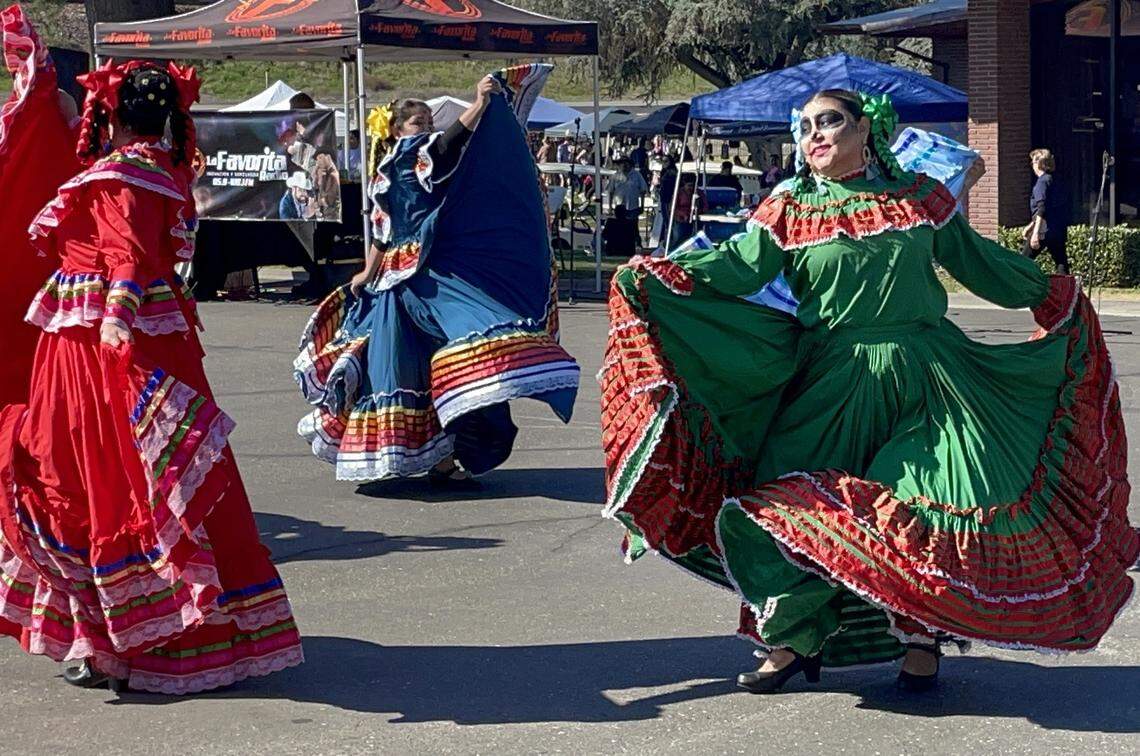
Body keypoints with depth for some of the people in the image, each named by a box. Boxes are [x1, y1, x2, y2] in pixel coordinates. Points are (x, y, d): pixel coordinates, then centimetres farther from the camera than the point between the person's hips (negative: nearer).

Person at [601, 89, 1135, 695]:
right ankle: (794, 639, 13)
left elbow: (978, 261, 20)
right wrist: (657, 274, -19)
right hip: (834, 383, 0)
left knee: (946, 502, -7)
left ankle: (921, 638, 10)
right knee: (798, 507, -6)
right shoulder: (791, 211, 5)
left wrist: (1049, 292, 23)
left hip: (926, 378, 1)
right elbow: (735, 267, -4)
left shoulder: (918, 197, 9)